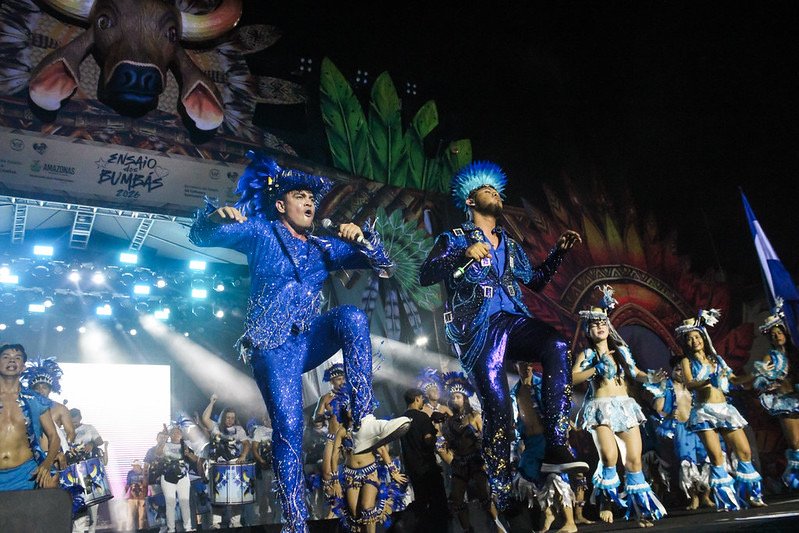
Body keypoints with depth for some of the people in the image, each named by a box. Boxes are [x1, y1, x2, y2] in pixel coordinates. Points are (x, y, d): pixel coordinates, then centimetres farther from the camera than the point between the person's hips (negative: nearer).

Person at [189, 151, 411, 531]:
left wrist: (362, 239, -9)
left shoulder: (323, 248, 17)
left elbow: (382, 263, 13)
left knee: (352, 316, -26)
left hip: (310, 341, 4)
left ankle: (363, 423, -34)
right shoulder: (260, 231, 7)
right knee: (288, 426, -16)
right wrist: (215, 216, -23)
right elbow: (202, 236, 0)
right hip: (272, 343, -3)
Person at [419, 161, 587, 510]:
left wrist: (559, 251, 24)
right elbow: (425, 276, -5)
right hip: (478, 328, -4)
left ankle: (556, 449, -27)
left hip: (513, 321, 5)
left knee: (557, 347, -28)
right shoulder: (455, 238, 10)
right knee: (498, 407, -15)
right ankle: (500, 500, -3)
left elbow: (535, 281, 35)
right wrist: (464, 256, -20)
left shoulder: (510, 245, 27)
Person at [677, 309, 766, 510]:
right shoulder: (687, 361, 4)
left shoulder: (716, 358, 16)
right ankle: (726, 500, 0)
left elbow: (735, 379, 20)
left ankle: (751, 494, 15)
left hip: (724, 409, 5)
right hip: (704, 411, -4)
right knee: (716, 455, -11)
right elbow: (689, 384, -11)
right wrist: (708, 381, -27)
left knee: (745, 451, 0)